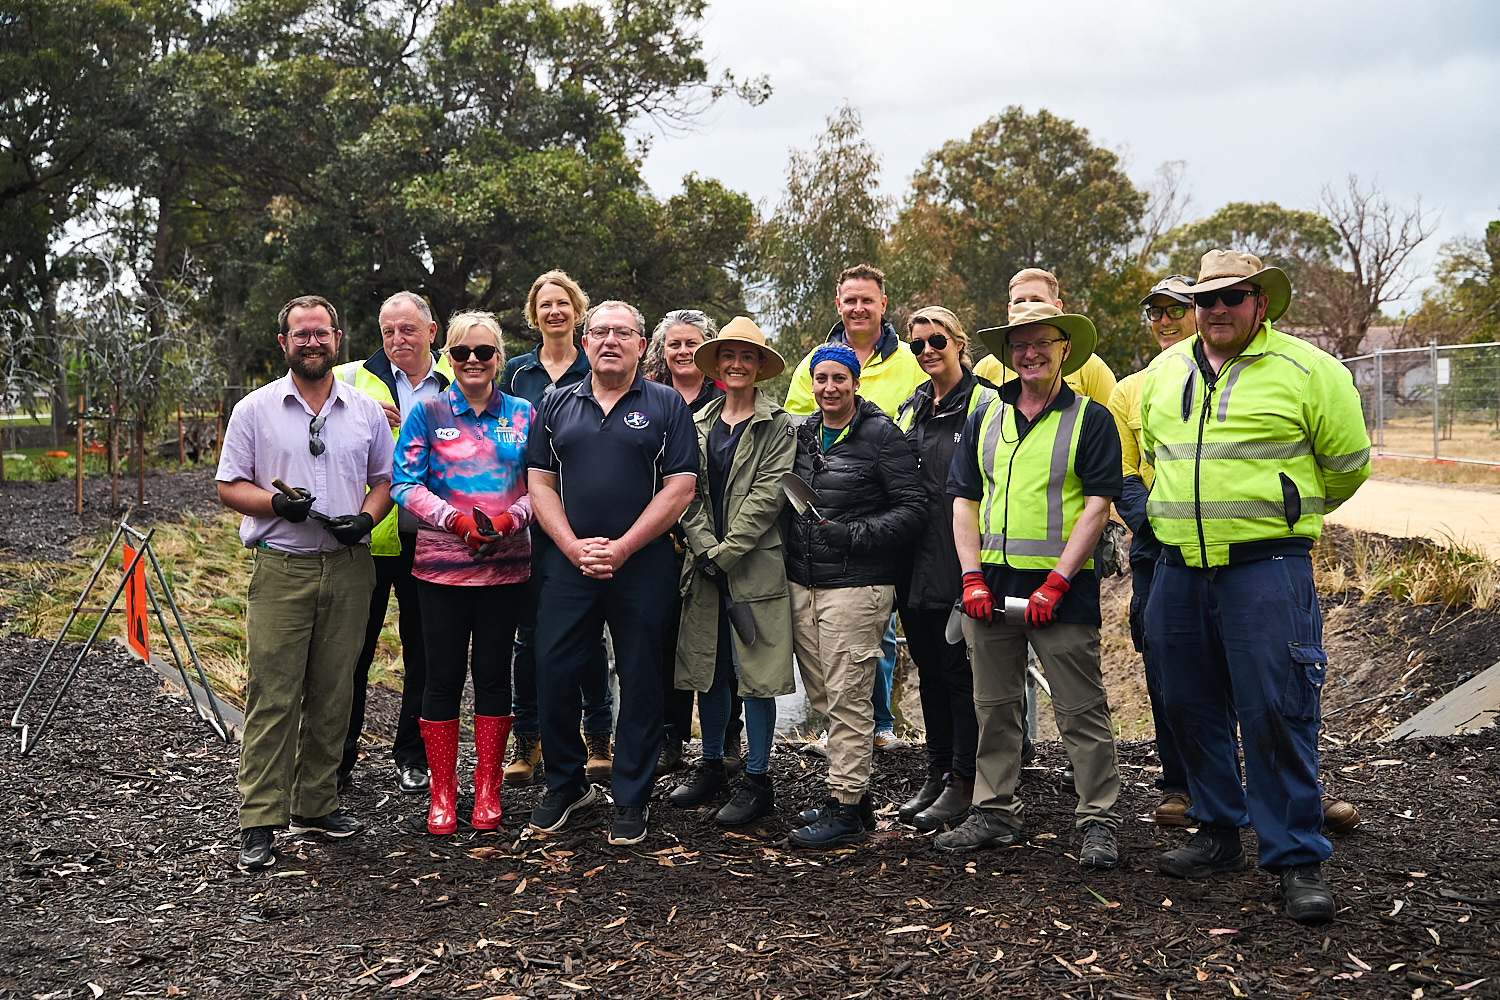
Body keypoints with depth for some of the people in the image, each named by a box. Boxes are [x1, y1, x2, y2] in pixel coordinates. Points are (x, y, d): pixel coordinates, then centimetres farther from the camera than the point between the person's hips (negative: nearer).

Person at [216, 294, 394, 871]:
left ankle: (316, 804, 20)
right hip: (281, 568, -3)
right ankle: (259, 822, 1)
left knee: (333, 694, 8)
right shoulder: (255, 409, 4)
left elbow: (385, 478, 15)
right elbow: (229, 486, 4)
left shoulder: (366, 410, 11)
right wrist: (276, 503, -16)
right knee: (271, 696, -5)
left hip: (349, 567, 3)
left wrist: (366, 517, -5)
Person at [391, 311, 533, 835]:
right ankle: (442, 794, 15)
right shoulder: (427, 413, 3)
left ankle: (487, 791, 18)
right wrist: (456, 519, -18)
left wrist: (508, 519, -13)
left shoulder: (523, 414, 7)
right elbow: (405, 485, -4)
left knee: (493, 672, 7)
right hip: (441, 565, -1)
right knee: (444, 674, 3)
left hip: (505, 565, 1)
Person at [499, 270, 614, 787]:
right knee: (530, 630, 4)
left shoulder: (596, 372, 6)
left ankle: (598, 736, 13)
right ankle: (527, 740, 14)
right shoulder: (516, 371, 10)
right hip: (528, 517, 1)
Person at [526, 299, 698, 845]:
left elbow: (680, 488, -5)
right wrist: (574, 546, -7)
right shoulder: (557, 405, 12)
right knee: (554, 673, 3)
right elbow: (540, 483, 8)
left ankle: (631, 799, 17)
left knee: (640, 684, 4)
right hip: (567, 564, 3)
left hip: (643, 567, -2)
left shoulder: (666, 405, 2)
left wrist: (621, 548, -12)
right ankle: (565, 784, 23)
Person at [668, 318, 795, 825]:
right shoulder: (699, 423, 12)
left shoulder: (778, 426, -2)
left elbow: (766, 497, -10)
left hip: (755, 565, -5)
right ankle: (711, 765, 27)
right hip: (705, 565, 5)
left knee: (755, 671, -1)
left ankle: (757, 779, 9)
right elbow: (689, 493, 6)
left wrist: (725, 553, -15)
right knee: (708, 667, 12)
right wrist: (705, 547, -9)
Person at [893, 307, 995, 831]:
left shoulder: (984, 403, -5)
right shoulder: (910, 409, 16)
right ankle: (937, 771, 23)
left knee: (960, 668, -2)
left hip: (957, 563, -7)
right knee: (929, 669, 13)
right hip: (915, 565, 7)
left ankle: (964, 780, 8)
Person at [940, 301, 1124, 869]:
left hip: (1062, 587, -4)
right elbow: (964, 500, 10)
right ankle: (995, 813, 22)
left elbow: (1097, 506, -7)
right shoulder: (985, 420, 12)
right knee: (994, 707, 11)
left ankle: (1099, 821, 10)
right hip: (991, 584, 4)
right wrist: (972, 576, -2)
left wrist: (1056, 582, -15)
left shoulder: (1091, 419, 0)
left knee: (1081, 710, 0)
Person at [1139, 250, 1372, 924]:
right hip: (1178, 567, 5)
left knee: (1275, 711, -6)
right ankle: (1218, 835, 27)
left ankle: (1297, 858, 6)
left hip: (1265, 566, -5)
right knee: (1191, 707, 12)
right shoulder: (1164, 371, 12)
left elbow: (1347, 465, 6)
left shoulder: (1307, 370, -3)